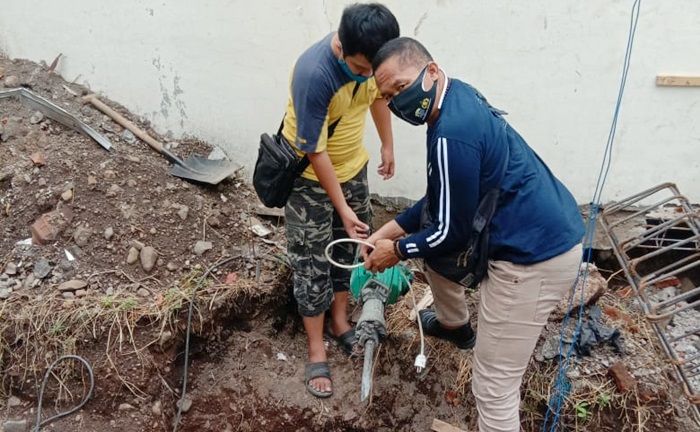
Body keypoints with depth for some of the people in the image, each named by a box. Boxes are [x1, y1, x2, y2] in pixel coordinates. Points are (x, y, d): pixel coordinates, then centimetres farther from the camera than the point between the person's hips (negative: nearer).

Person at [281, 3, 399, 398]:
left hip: (353, 166, 6)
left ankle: (340, 321, 37)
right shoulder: (314, 74, -34)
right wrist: (341, 207, -22)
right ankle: (317, 350, 17)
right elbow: (315, 151, -27)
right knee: (312, 262, 2)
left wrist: (388, 144, 15)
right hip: (310, 176, -6)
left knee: (350, 248, 16)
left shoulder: (370, 59, -15)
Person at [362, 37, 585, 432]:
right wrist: (393, 228, 10)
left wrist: (398, 249, 0)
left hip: (535, 257, -11)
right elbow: (444, 199, 16)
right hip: (545, 233, 11)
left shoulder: (451, 133, -24)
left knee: (494, 387, -2)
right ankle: (453, 324, 50)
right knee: (429, 228, 28)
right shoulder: (457, 97, 8)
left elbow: (452, 230, -15)